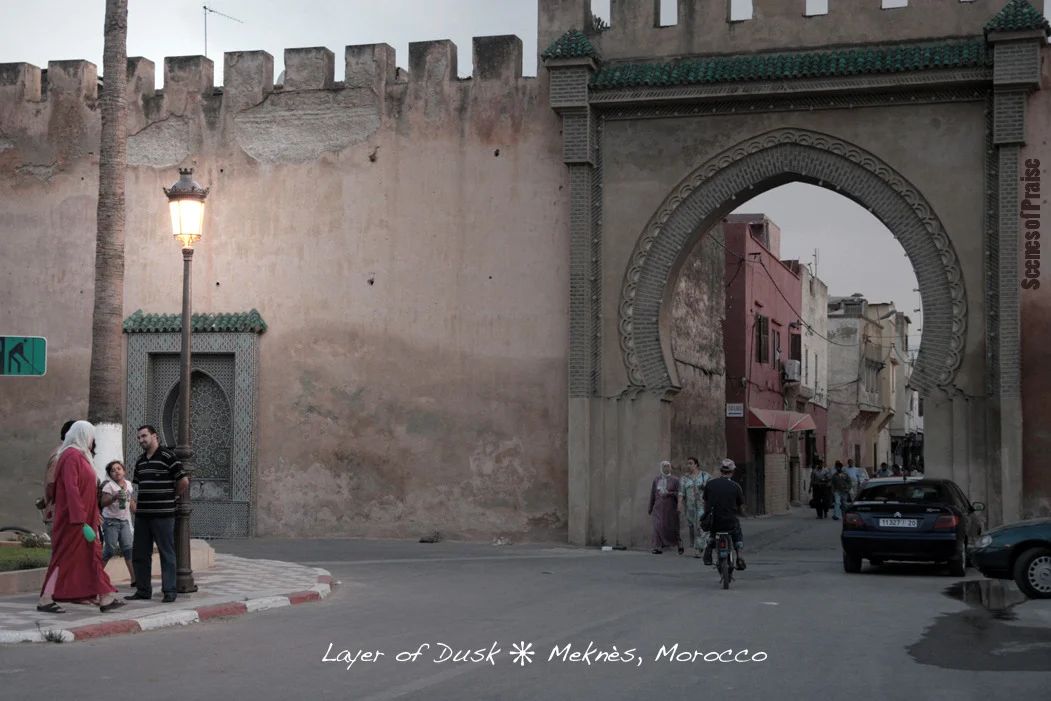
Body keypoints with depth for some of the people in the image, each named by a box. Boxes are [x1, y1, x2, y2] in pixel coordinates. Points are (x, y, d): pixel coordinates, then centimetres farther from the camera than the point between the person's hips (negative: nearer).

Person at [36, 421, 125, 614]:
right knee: (65, 557, -5)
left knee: (92, 556, 9)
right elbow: (71, 490, -22)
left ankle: (105, 599, 11)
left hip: (84, 517, 10)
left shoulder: (79, 456, 15)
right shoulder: (72, 456, -15)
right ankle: (45, 600, 0)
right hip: (74, 519, -10)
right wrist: (82, 521, -25)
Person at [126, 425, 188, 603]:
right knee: (139, 554, 9)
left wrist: (172, 496, 2)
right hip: (142, 514, 7)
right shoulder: (140, 460, 14)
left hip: (163, 514, -7)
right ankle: (143, 590, 18)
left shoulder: (168, 456, -8)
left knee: (167, 553, -1)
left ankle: (169, 591, 4)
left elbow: (184, 481, -10)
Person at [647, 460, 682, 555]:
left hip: (671, 507, -2)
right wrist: (651, 508, 14)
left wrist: (670, 493, -18)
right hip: (659, 507, 2)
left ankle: (679, 544, 26)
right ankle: (658, 547, -9)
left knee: (673, 527, 4)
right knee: (658, 526, -10)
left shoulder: (675, 479, 1)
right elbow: (652, 494, 12)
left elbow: (678, 493, -1)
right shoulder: (656, 479, 8)